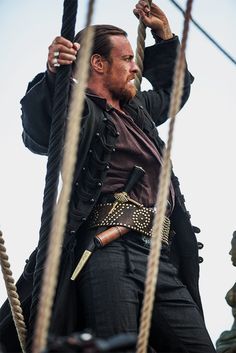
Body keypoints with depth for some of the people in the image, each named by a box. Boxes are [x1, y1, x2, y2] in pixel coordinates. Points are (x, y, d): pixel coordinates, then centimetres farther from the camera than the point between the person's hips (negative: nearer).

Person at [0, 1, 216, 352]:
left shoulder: (137, 108, 32)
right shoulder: (81, 110, 6)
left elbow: (174, 89, 52)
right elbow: (38, 132, -16)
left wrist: (164, 34, 44)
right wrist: (53, 76, -31)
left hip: (163, 262, 8)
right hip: (110, 249, -8)